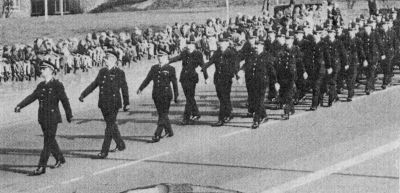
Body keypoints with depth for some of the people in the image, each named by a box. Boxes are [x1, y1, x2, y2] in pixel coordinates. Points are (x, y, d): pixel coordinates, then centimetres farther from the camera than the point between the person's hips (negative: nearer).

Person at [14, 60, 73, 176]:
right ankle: (60, 159, 36)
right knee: (50, 140, 17)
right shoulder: (41, 86, 10)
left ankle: (42, 167, -7)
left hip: (53, 117, -7)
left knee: (48, 142, -7)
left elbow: (65, 100, -5)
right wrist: (20, 106, -8)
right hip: (42, 117, 7)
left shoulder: (57, 85, -9)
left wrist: (69, 116, -1)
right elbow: (31, 97, 5)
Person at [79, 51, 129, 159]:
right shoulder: (102, 72, 10)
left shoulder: (119, 73, -5)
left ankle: (104, 151, -5)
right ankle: (121, 145, 32)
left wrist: (126, 103, 4)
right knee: (112, 125, 15)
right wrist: (83, 94, 6)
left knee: (110, 126, -6)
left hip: (114, 104, -6)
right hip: (103, 104, 6)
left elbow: (124, 88, 1)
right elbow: (94, 84, 14)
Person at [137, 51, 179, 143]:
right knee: (161, 114, 11)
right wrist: (140, 88, -3)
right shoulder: (154, 68, 11)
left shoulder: (170, 69, -1)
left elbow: (174, 83, 2)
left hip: (166, 95, -5)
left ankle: (157, 135, -10)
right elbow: (147, 79, 9)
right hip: (156, 94, 5)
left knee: (163, 115, -8)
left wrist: (176, 96, 2)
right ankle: (169, 132, 27)